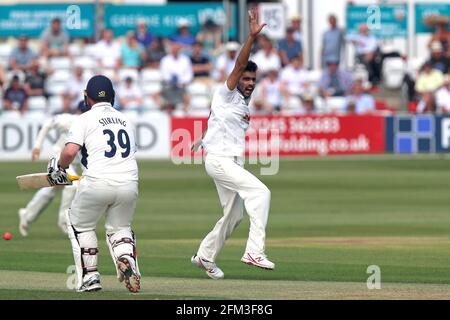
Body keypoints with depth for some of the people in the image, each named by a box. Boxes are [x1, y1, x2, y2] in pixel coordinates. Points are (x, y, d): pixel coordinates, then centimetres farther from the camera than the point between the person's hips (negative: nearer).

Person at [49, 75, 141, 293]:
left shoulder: (85, 119, 3)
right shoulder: (125, 120, 19)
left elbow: (70, 152, -10)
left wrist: (59, 167, 10)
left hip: (97, 184, -4)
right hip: (129, 183, 4)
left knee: (80, 225, 20)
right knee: (120, 227, 25)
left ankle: (90, 277, 12)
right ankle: (127, 258, -7)